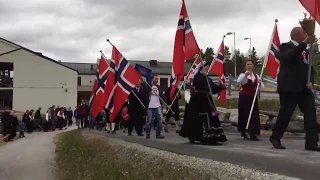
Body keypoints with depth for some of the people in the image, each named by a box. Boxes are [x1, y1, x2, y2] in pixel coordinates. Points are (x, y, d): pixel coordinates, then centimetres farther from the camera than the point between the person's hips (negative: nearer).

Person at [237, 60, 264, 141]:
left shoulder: (256, 76, 10)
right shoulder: (243, 75, -3)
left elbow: (261, 88, 7)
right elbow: (238, 81, -28)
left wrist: (260, 83, -14)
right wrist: (245, 75, -46)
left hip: (253, 97, 4)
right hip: (244, 98, -4)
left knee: (254, 115, 1)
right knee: (244, 114, -3)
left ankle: (252, 134, 7)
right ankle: (243, 131, 11)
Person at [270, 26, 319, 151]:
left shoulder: (304, 50, 20)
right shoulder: (286, 46, -1)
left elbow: (309, 68, 18)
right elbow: (289, 56, -24)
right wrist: (305, 43, -30)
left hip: (304, 88, 7)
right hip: (289, 87, -7)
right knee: (285, 114, -4)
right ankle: (275, 138, 13)